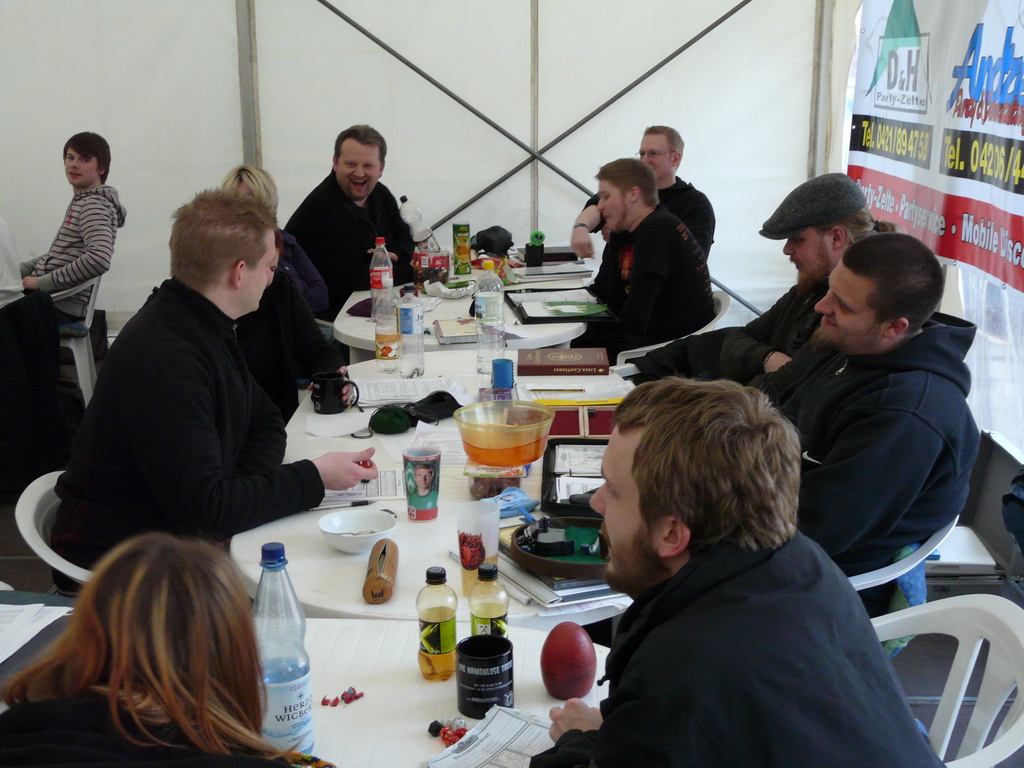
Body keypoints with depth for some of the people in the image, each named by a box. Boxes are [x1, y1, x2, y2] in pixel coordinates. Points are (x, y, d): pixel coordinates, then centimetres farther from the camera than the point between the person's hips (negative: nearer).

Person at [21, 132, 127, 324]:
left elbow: (99, 259, -28)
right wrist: (18, 270, 13)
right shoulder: (80, 202, 18)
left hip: (61, 308, -9)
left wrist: (42, 282, -20)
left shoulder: (94, 206, -11)